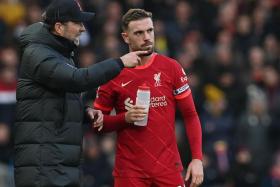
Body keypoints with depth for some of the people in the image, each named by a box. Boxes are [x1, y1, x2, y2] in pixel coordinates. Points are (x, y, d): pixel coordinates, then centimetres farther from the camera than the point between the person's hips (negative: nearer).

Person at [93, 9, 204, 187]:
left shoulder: (171, 67, 2)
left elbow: (190, 115, 3)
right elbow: (97, 123, 7)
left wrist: (197, 159, -6)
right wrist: (125, 118, -12)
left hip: (168, 167, 0)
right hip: (130, 170, 0)